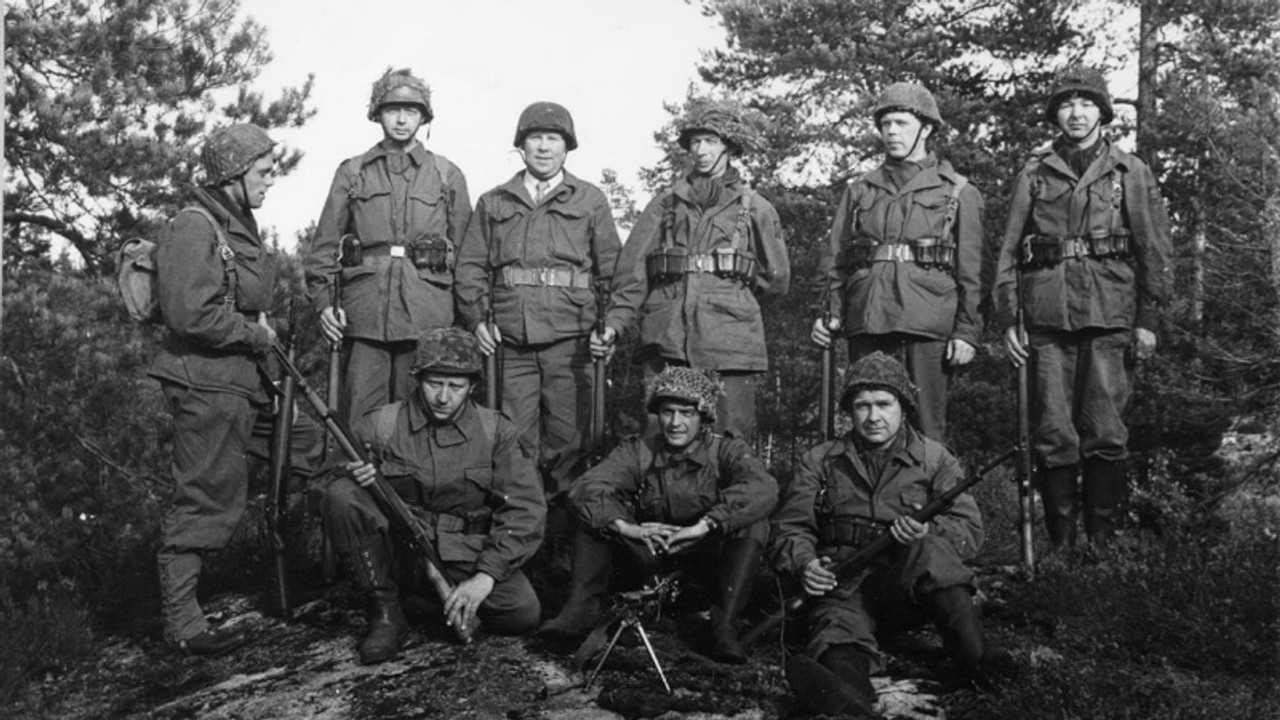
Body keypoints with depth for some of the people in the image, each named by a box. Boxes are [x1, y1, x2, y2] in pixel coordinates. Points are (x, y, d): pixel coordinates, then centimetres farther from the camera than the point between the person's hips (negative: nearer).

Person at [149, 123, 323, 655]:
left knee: (309, 442, 13)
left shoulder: (238, 224, 15)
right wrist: (256, 333, -13)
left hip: (245, 380, 10)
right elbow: (192, 315, -25)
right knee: (207, 500, -5)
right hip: (206, 383, -10)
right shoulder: (194, 227, -16)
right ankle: (181, 622, 5)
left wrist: (261, 331, 8)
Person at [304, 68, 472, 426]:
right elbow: (325, 244, 12)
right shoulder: (351, 173, 14)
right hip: (363, 313, 1)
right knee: (359, 418, 0)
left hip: (427, 315, 0)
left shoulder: (448, 176, 12)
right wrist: (323, 300, 0)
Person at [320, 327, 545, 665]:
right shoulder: (380, 425, -5)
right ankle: (386, 613, -12)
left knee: (523, 612, -26)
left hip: (468, 557, 0)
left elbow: (526, 510, -10)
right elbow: (333, 488, 3)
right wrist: (355, 478, -23)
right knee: (342, 495, -25)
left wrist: (485, 576, -22)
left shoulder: (495, 431, -4)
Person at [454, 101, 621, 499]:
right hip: (511, 339, 1)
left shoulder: (591, 200, 12)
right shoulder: (493, 203, 17)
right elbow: (470, 266, 13)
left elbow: (614, 269, 7)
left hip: (570, 337, -1)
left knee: (568, 436, -1)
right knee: (516, 439, 2)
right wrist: (476, 318, -1)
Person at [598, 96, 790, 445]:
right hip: (666, 338, 1)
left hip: (729, 340, -1)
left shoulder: (755, 208, 12)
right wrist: (614, 323, -5)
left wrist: (730, 288, 12)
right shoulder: (666, 204, 15)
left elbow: (776, 280, 16)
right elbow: (633, 272, 7)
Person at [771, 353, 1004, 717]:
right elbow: (789, 527, 10)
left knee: (930, 551, -33)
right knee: (840, 619, -35)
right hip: (842, 580, 0)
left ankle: (977, 658, -44)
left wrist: (928, 533, -21)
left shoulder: (934, 458, 12)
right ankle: (846, 688, -69)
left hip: (912, 586, 1)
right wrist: (804, 563, -13)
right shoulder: (821, 461, 15)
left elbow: (970, 530, 3)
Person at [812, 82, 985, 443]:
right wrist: (830, 314, 1)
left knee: (926, 427, -3)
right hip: (866, 324, 3)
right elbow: (836, 261, 14)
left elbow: (970, 271, 5)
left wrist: (966, 331, -4)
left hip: (928, 325, -2)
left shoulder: (958, 192, 10)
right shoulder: (859, 191, 18)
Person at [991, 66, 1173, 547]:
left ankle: (1102, 537, 8)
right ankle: (1060, 539, 9)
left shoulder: (1131, 174, 11)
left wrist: (1149, 319, 0)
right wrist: (1007, 319, 2)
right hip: (1046, 317, 1)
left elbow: (1155, 250, 8)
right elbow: (1008, 251, 10)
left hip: (1109, 316, -1)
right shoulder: (1034, 174, 13)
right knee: (1053, 434, 0)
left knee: (1106, 434, -3)